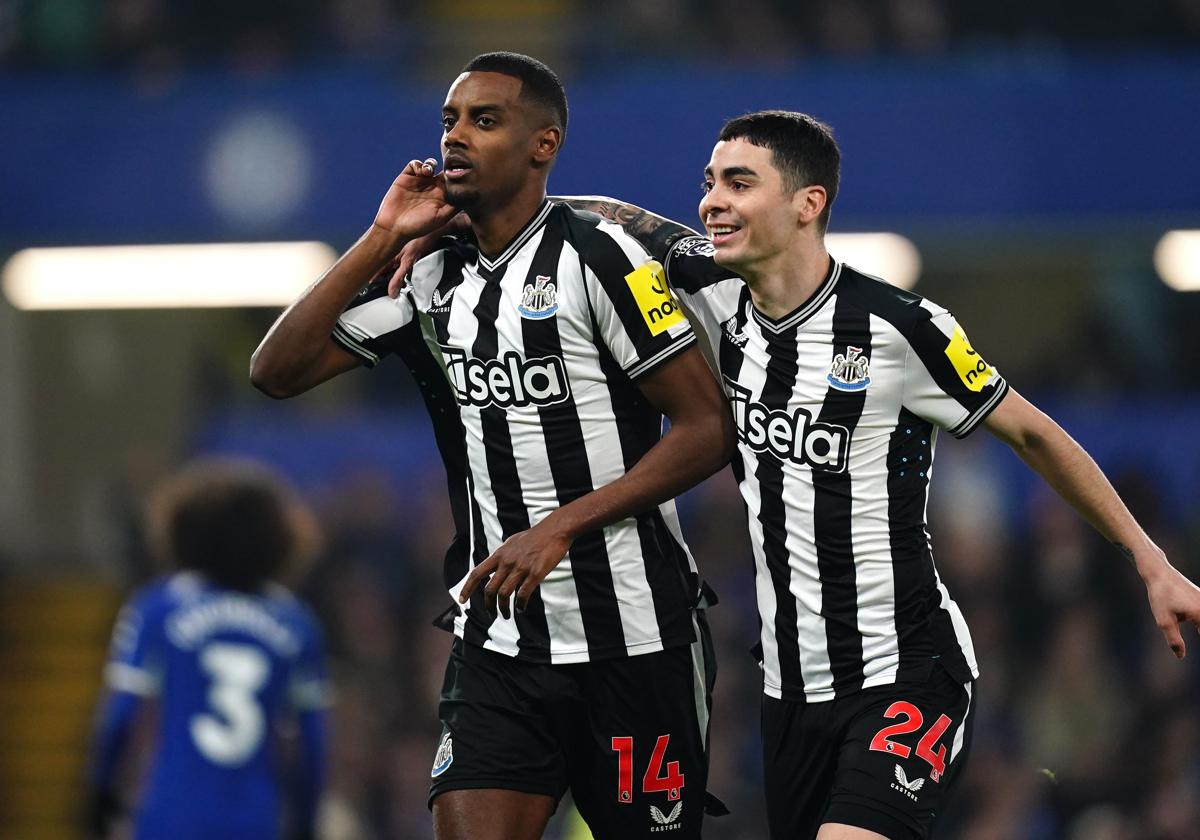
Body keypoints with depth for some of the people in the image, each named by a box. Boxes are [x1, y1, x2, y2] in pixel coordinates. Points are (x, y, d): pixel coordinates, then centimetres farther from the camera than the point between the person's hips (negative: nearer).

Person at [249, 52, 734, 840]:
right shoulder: (432, 279, 9)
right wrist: (381, 239, -2)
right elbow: (278, 371, 5)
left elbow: (708, 428, -11)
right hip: (497, 639, 5)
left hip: (635, 643, -5)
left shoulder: (597, 256, -9)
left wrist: (563, 526, -17)